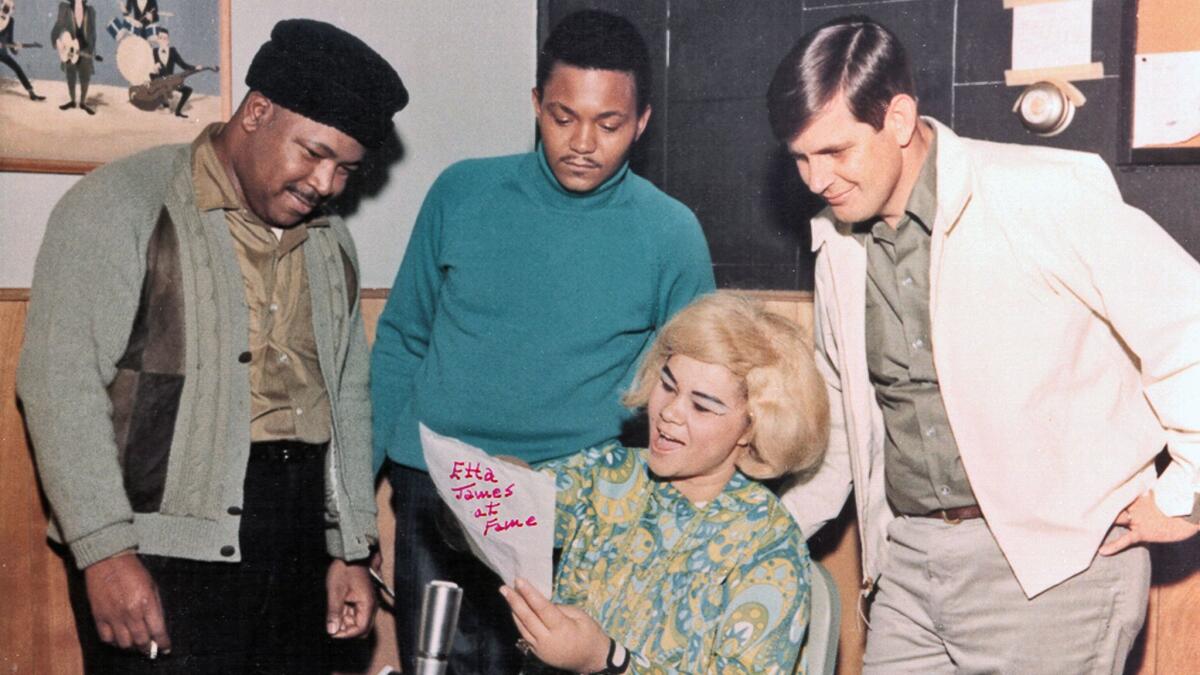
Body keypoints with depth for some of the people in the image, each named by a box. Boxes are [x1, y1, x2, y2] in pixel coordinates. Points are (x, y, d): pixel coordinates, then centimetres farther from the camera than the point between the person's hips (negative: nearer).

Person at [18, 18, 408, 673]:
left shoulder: (330, 239, 16)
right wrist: (106, 550, -16)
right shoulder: (123, 206, -4)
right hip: (168, 544, -5)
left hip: (298, 543, 6)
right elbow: (60, 381, -11)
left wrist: (350, 549, 14)